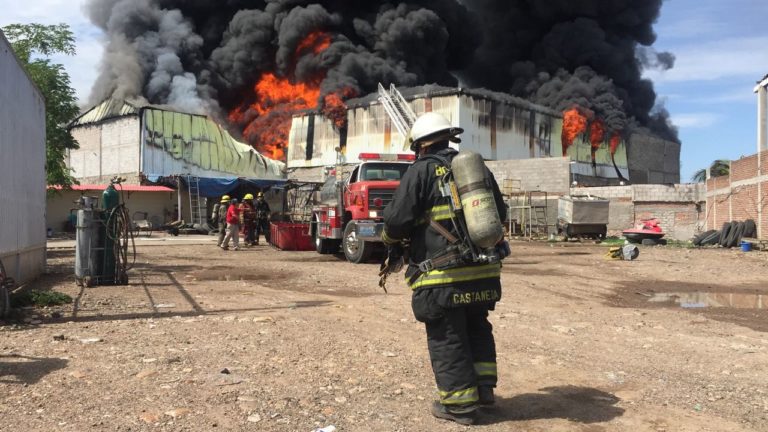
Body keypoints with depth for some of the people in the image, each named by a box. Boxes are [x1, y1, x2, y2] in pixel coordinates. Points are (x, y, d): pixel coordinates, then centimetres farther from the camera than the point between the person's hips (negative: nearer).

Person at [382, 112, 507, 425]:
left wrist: (390, 240, 11)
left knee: (447, 339, 6)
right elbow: (499, 213, 18)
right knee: (477, 328, 23)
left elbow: (397, 219, -10)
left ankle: (459, 404, 13)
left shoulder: (421, 171, -7)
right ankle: (483, 387, 27)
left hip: (443, 275, -6)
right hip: (482, 269, 6)